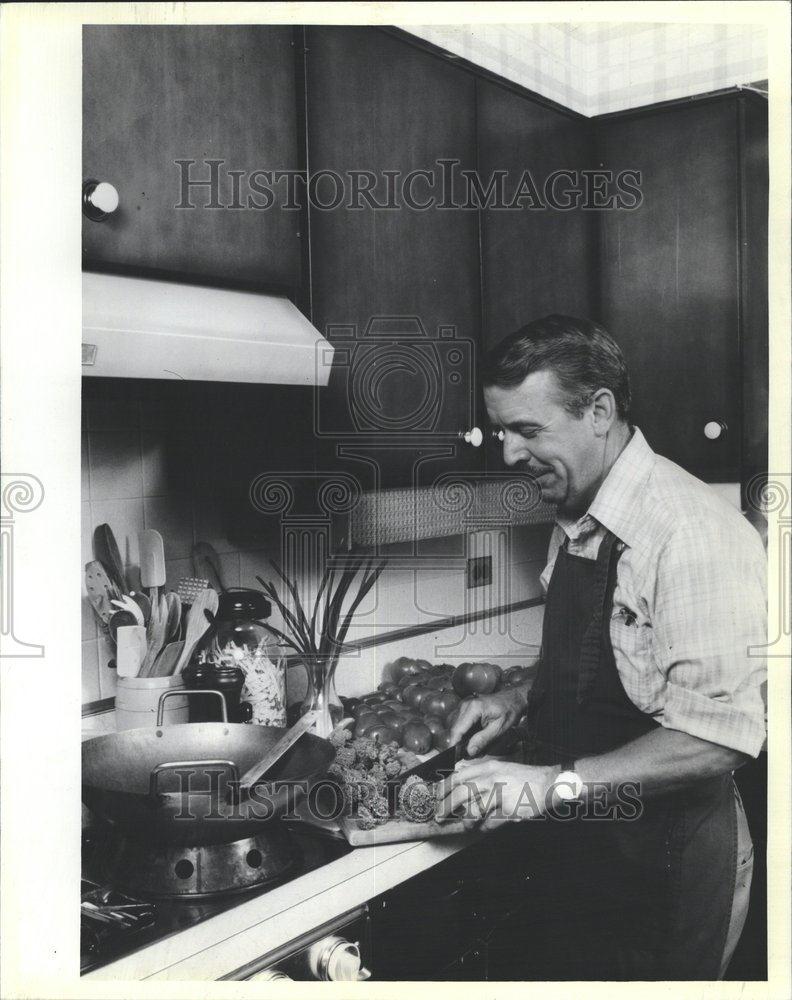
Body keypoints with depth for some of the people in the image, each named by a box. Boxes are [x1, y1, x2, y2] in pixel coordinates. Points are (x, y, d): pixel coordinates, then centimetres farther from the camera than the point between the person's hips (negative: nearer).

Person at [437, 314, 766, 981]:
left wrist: (552, 782, -31)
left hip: (667, 865, -8)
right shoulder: (575, 522, 4)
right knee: (592, 974, 23)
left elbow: (720, 733, -28)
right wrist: (522, 697, -1)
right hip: (586, 850, 8)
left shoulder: (692, 533, -25)